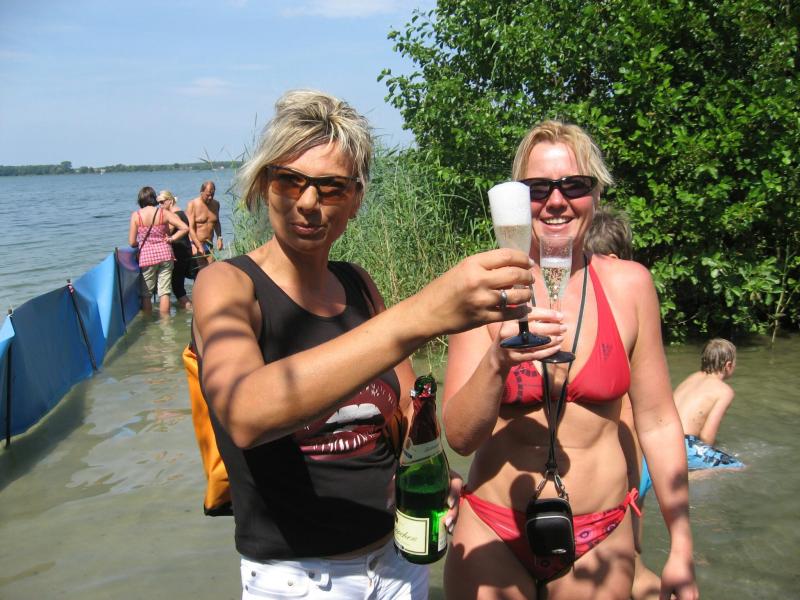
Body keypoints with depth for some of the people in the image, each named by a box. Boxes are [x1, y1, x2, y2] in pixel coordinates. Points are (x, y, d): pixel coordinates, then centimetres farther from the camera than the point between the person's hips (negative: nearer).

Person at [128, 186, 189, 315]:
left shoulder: (136, 215, -6)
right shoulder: (164, 213, -4)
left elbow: (132, 243, -6)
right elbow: (185, 228, -9)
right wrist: (171, 238, 0)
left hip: (147, 256, -1)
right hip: (165, 254, 1)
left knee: (146, 294, 12)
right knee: (164, 292, 7)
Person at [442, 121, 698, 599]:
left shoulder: (629, 285, -6)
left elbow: (657, 421, 1)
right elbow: (460, 436, -12)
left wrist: (681, 546, 5)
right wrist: (497, 362, -30)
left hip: (600, 539, 2)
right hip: (494, 535, -1)